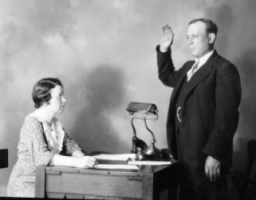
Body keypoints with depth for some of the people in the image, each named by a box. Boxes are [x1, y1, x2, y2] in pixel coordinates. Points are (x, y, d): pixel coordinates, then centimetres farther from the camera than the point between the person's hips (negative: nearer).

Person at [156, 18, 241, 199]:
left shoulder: (224, 69, -11)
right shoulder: (189, 67, 16)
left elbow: (226, 116, -17)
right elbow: (167, 78, 36)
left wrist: (214, 154, -21)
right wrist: (164, 50, 20)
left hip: (206, 156, -8)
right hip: (185, 154, 8)